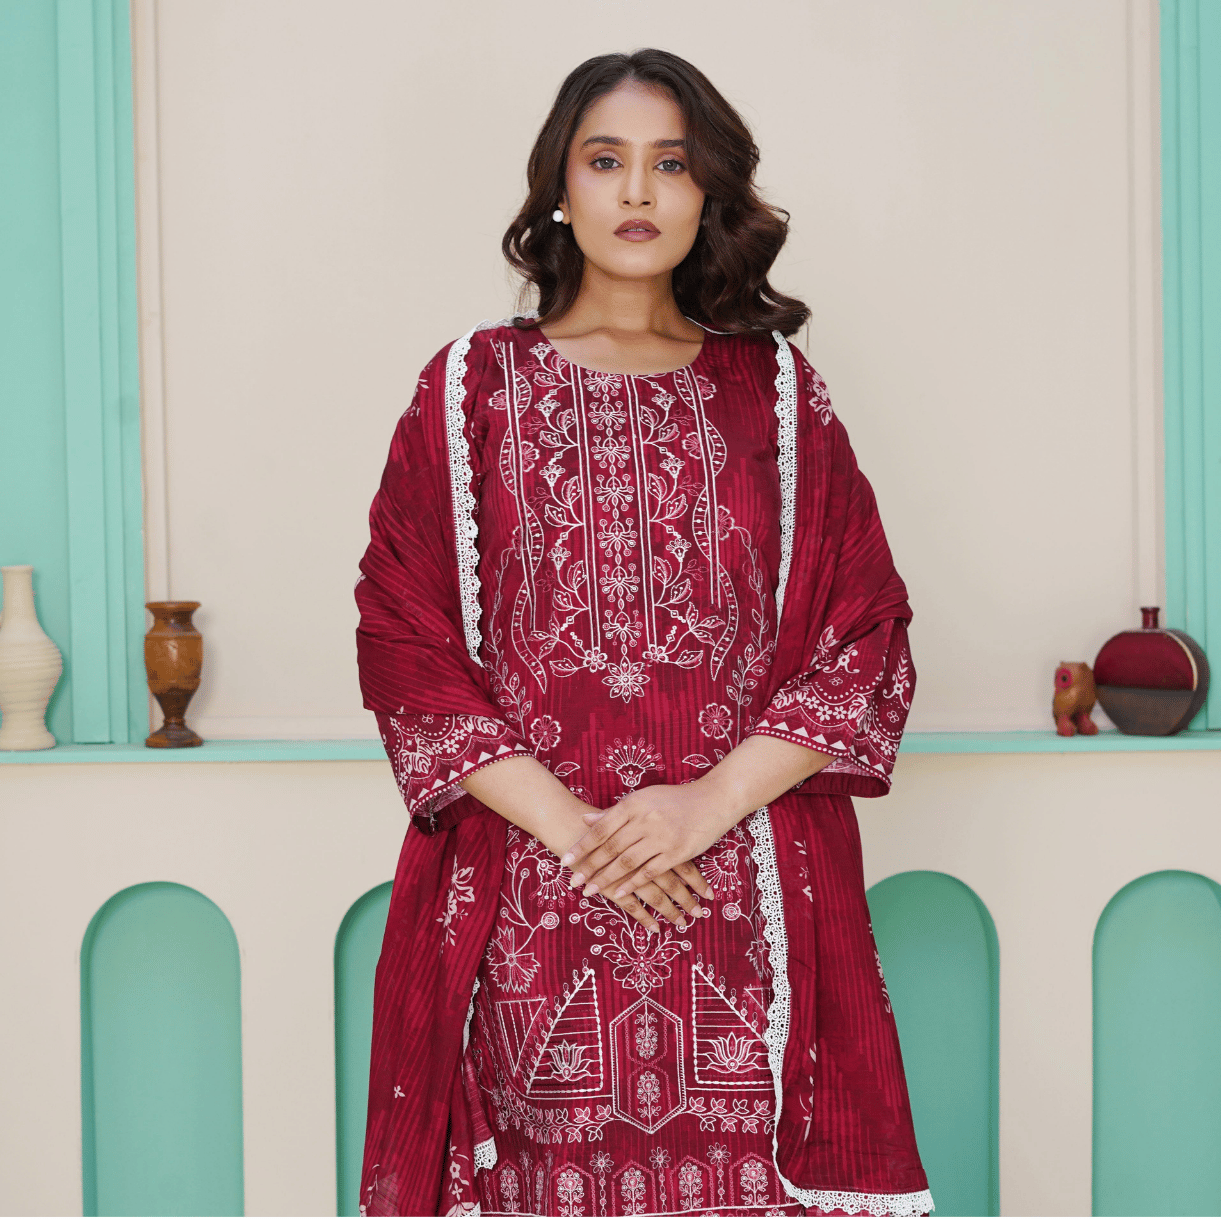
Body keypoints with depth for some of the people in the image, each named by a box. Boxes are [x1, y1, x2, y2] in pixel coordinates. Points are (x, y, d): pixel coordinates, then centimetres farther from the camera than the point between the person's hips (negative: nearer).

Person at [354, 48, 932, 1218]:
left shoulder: (775, 390, 10)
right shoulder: (472, 387, 8)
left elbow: (868, 638, 4)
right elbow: (404, 644, 1)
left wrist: (713, 798, -9)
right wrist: (565, 822, -9)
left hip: (751, 897, 1)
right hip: (524, 900, 0)